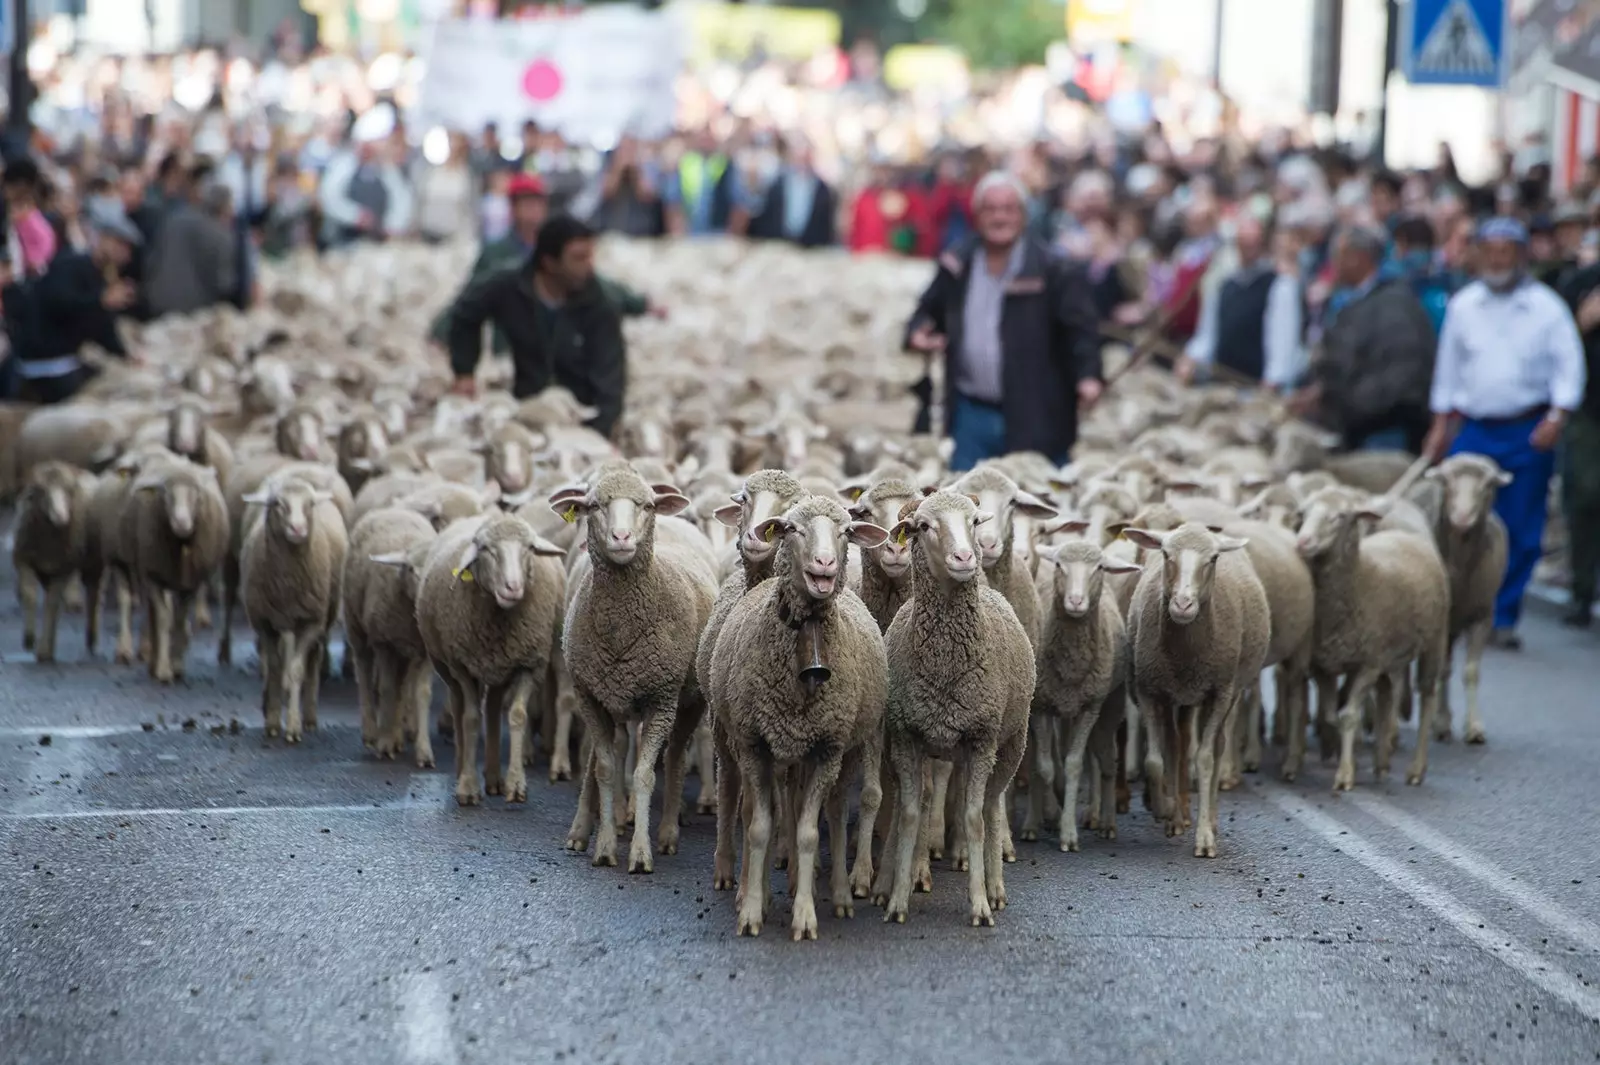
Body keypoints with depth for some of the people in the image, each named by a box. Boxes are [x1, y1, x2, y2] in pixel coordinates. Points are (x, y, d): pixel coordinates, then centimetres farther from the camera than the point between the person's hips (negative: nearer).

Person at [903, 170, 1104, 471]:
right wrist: (917, 334, -4)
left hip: (1032, 420, -4)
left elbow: (1080, 328, -10)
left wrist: (1088, 375, -26)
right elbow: (929, 313, 19)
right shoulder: (956, 267, 8)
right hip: (970, 415, 4)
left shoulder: (1054, 271, -6)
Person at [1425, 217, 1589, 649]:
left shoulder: (1547, 306, -1)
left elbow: (1568, 366, -2)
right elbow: (1448, 366, 14)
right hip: (1474, 430, 2)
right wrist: (1441, 425, 14)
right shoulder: (1463, 305, 7)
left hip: (1529, 433, -1)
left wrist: (1558, 416, -15)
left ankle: (1504, 617, 12)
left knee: (1522, 531, 2)